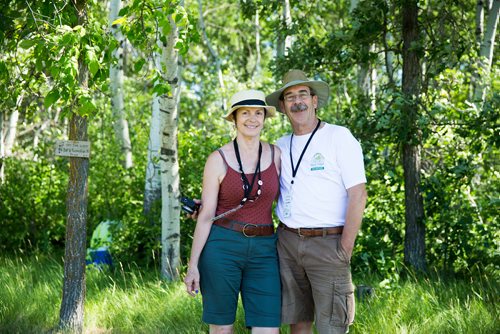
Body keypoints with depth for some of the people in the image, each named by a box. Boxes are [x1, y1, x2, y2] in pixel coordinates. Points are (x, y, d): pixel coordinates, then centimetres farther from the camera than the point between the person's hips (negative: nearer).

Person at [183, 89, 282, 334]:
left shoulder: (275, 154, 5)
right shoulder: (218, 160, -3)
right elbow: (206, 214, -3)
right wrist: (193, 264, -6)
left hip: (263, 251, 3)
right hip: (222, 248, -2)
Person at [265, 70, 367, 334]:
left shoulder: (339, 137, -4)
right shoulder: (281, 147, 12)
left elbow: (358, 195, -8)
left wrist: (344, 251, -13)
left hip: (327, 243, -5)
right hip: (288, 242, 5)